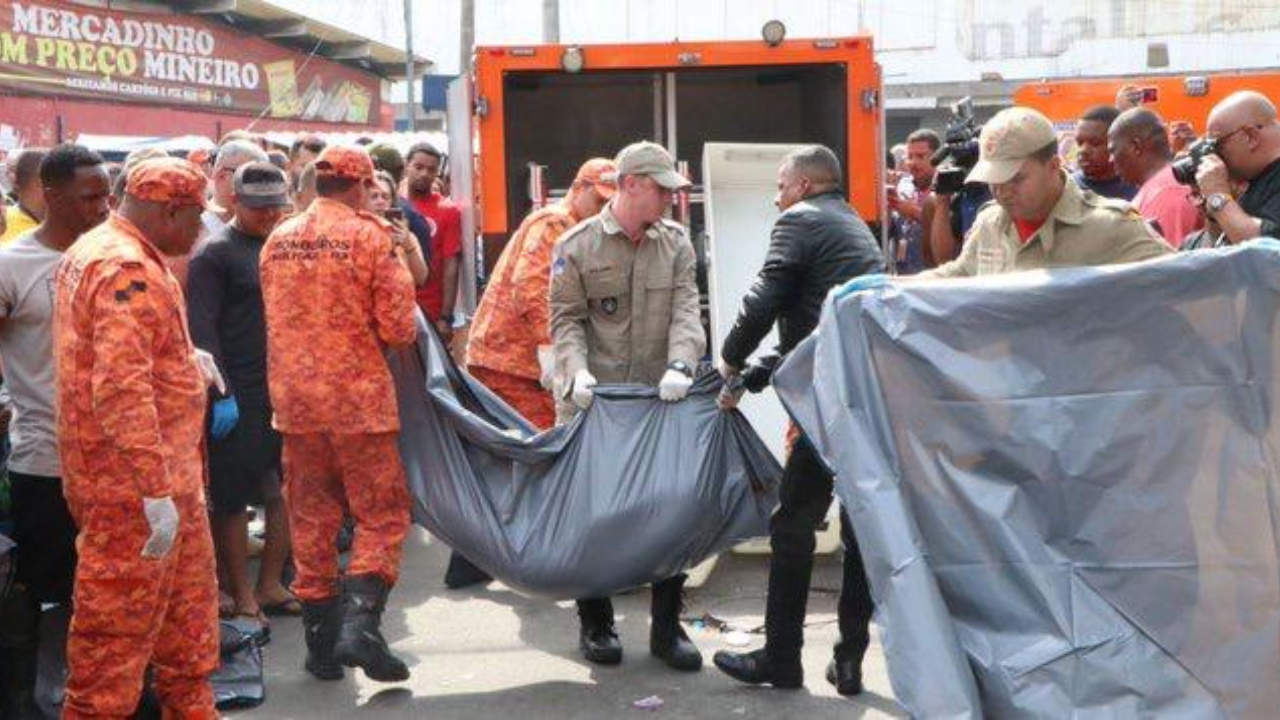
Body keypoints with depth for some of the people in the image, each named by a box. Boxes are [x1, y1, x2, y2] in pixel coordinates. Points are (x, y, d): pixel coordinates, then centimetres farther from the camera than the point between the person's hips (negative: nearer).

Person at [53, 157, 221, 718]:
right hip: (136, 485, -11)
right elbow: (121, 391, -30)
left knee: (187, 607, 21)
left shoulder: (96, 250, 13)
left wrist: (186, 358, 11)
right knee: (119, 623, 1)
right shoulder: (129, 272, -22)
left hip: (166, 474, 11)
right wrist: (156, 491, -30)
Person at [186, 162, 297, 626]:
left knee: (287, 491, 11)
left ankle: (270, 585, 24)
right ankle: (242, 598, 12)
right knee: (233, 498, 2)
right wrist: (222, 394, -17)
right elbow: (201, 328, -12)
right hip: (240, 397, -6)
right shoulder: (214, 254, -6)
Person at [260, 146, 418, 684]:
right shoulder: (370, 235, -9)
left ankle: (321, 646, 18)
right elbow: (399, 328, -12)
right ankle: (359, 624, -11)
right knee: (381, 516, 5)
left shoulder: (278, 240, 7)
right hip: (359, 397, -5)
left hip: (294, 398, 5)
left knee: (311, 519, 13)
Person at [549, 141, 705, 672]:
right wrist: (577, 371, -21)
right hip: (592, 404, -3)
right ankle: (595, 624, 23)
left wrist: (680, 364, -22)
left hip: (660, 400, 3)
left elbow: (685, 309, -4)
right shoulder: (577, 246, -3)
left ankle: (666, 627, 19)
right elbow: (566, 319, -4)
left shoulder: (675, 243, 5)